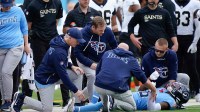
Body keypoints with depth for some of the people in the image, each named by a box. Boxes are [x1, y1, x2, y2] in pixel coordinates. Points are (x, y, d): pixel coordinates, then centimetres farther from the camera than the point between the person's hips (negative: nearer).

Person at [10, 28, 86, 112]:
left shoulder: (60, 43, -2)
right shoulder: (59, 52, -30)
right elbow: (63, 75, -27)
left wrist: (71, 66, 0)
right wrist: (75, 91, -23)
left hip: (54, 75, 10)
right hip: (45, 80, -10)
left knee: (78, 73, -1)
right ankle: (21, 99, 3)